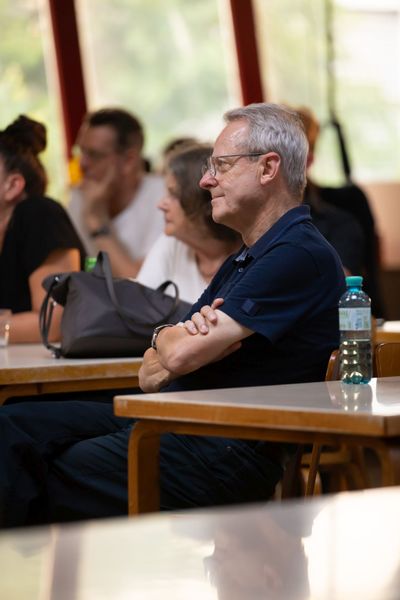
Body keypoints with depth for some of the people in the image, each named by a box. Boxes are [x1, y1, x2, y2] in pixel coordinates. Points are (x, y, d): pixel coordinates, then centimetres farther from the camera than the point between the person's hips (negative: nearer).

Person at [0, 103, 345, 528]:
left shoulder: (301, 255, -11)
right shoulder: (242, 261, 23)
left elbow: (180, 356, -18)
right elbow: (151, 374, 17)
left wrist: (182, 339, 7)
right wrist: (184, 335, -6)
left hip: (228, 450, -10)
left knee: (54, 474, -23)